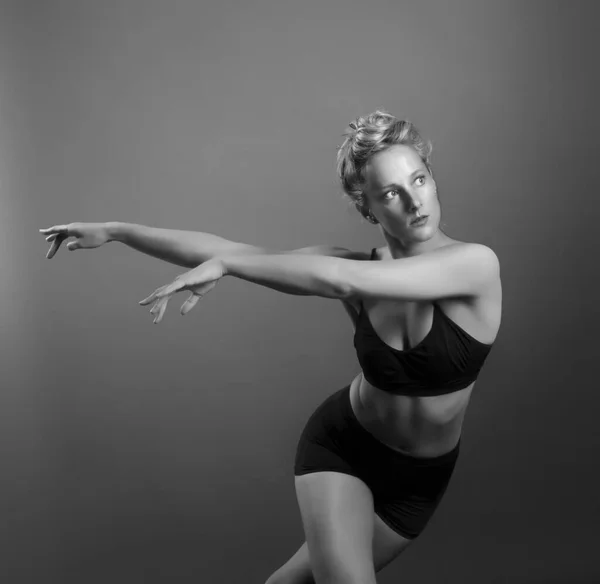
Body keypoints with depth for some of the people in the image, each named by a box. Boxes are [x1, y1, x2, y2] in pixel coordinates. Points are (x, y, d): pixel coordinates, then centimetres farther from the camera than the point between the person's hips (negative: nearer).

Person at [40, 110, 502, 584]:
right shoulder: (358, 270, -15)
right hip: (340, 446, 0)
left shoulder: (476, 263, -23)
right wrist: (114, 231, -12)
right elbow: (227, 251, -13)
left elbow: (340, 279, -36)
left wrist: (227, 264, -32)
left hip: (420, 478, 1)